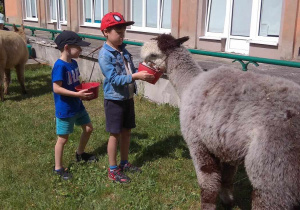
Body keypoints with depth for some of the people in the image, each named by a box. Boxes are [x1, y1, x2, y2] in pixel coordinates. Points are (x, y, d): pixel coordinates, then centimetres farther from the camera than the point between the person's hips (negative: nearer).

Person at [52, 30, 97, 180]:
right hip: (65, 109, -9)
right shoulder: (60, 66, -22)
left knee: (88, 128, 19)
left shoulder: (73, 63, 5)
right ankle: (58, 168, 22)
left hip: (77, 106, 9)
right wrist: (78, 94, -28)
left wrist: (85, 90, -2)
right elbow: (56, 88, -26)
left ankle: (80, 154, 42)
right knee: (63, 138, 4)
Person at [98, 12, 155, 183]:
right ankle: (113, 170, 18)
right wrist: (136, 76, -30)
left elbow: (132, 70, 10)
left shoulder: (123, 50, 6)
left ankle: (124, 163, 33)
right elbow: (114, 79, -24)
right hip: (114, 100, -7)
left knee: (126, 131, 16)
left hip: (128, 98, 7)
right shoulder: (105, 54, -17)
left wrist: (144, 74, -9)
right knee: (115, 134, 3)